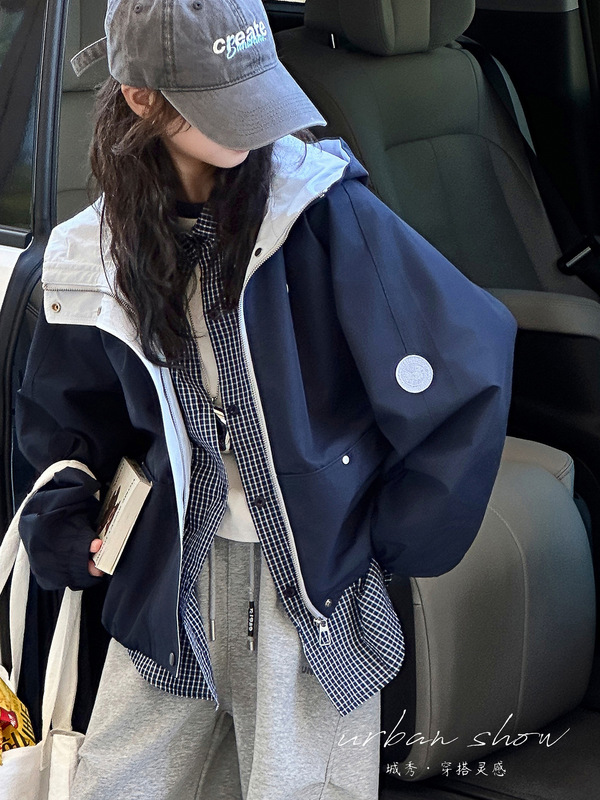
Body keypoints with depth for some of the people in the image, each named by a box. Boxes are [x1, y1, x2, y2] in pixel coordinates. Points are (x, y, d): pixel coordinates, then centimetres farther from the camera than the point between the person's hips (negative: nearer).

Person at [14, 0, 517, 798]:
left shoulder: (321, 209, -14)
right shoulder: (100, 254, 0)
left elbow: (470, 359, -13)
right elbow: (68, 410, 18)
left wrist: (394, 540, -6)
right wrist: (62, 507, -1)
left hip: (317, 575, -4)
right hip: (173, 580, 4)